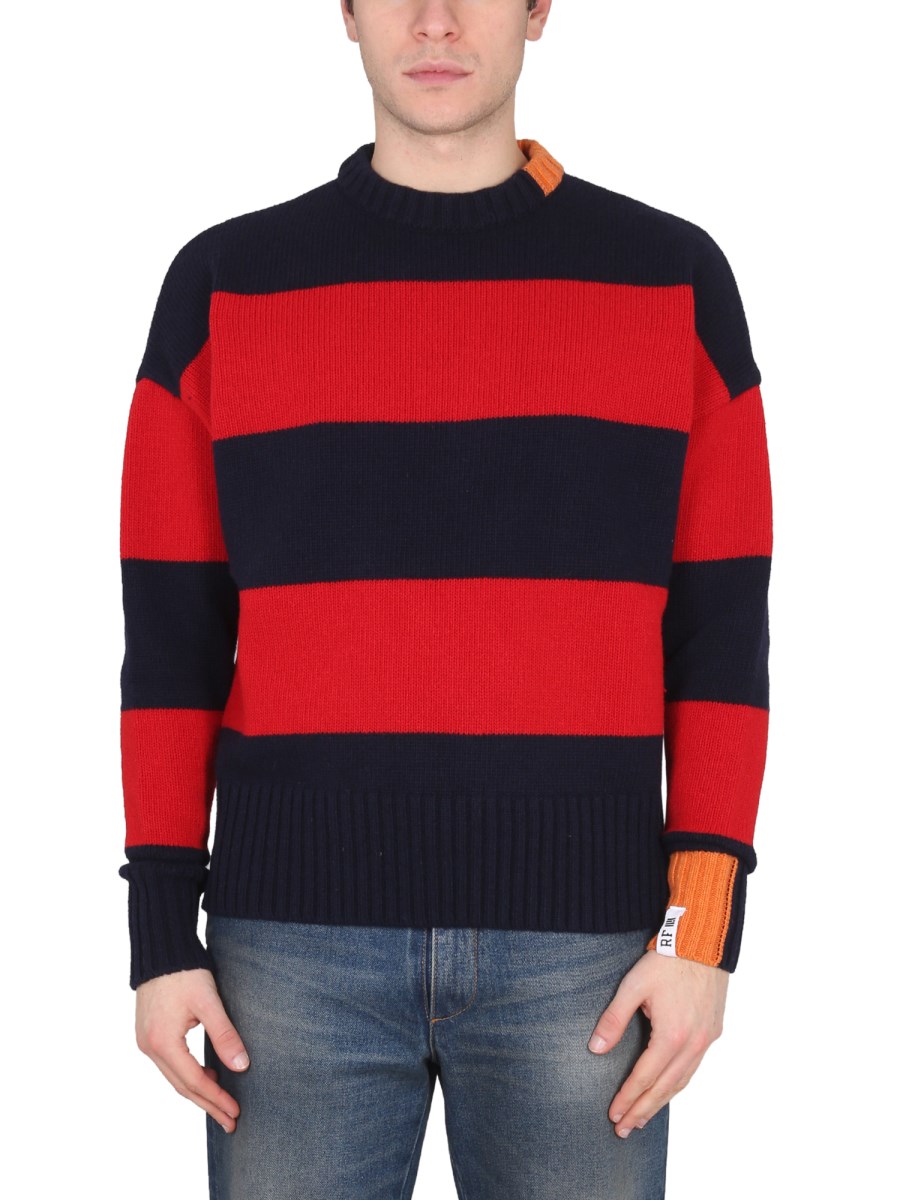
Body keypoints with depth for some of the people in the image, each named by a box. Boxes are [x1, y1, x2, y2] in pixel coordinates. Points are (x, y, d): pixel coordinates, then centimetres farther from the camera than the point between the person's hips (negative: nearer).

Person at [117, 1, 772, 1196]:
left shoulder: (674, 278, 4)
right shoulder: (223, 282, 5)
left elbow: (720, 629, 3)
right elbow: (172, 635, 5)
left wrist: (704, 927, -4)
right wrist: (161, 935, 0)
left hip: (578, 939, 0)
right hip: (294, 940, 1)